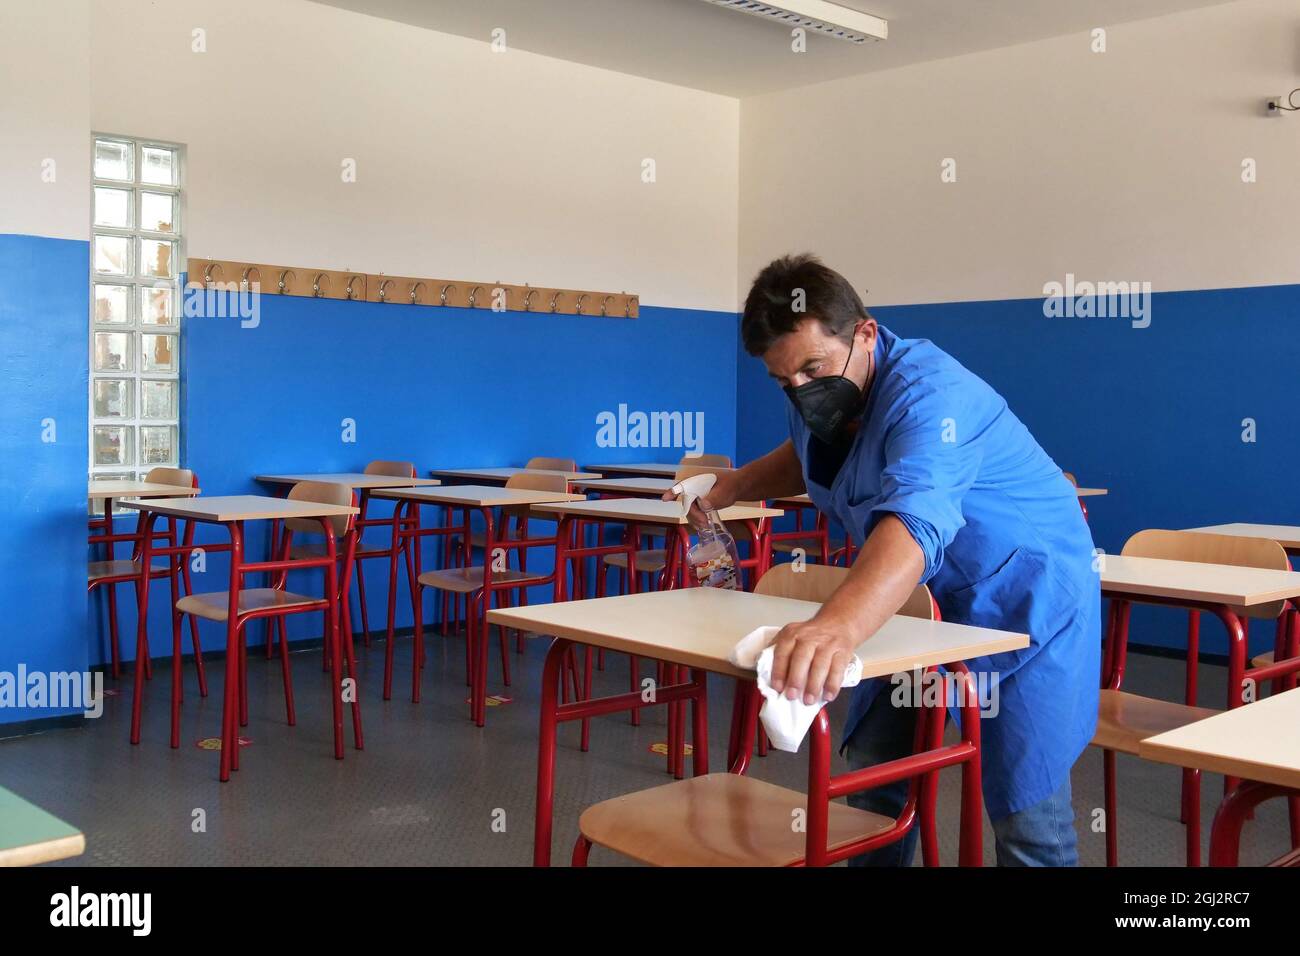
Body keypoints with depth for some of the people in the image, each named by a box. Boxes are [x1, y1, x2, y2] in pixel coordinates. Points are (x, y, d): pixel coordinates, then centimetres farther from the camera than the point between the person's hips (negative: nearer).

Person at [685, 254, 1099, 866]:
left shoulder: (929, 394, -32)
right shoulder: (816, 397, -7)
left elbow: (914, 520, -53)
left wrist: (837, 627, -70)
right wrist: (730, 487, 2)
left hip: (1026, 596, -7)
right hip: (929, 599, 8)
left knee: (1025, 814, -6)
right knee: (872, 772, 7)